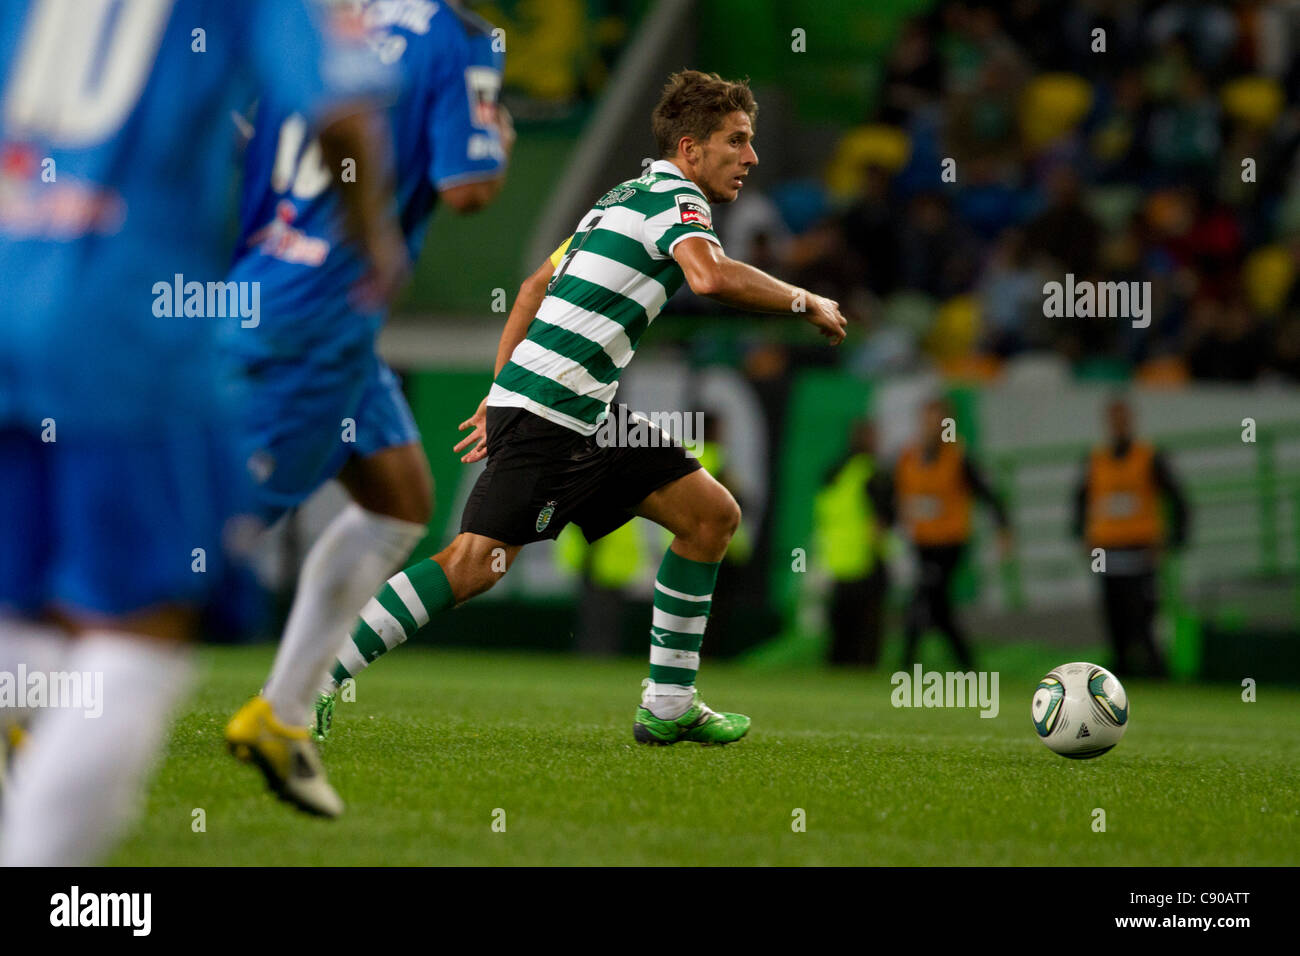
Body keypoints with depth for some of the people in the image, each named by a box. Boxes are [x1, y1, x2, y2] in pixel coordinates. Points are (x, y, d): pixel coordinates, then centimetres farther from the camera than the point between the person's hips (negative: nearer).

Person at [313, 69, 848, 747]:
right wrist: (805, 303, -17)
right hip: (547, 414, -10)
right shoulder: (675, 197, -9)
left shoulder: (629, 197, 21)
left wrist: (501, 393, 24)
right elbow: (711, 276, -31)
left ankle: (669, 704, 11)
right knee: (475, 565, -17)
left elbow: (537, 284, 25)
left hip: (587, 419, 10)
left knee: (712, 514, 9)